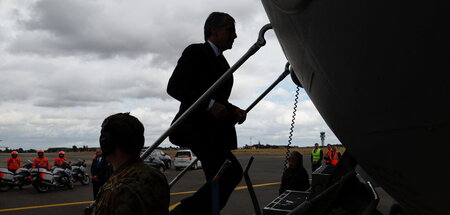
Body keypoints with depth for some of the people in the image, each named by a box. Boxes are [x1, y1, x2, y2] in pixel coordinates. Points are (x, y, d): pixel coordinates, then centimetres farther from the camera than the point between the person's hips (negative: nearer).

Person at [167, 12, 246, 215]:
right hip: (197, 128, -9)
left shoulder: (221, 62, 23)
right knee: (232, 172, -20)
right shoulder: (196, 51, -3)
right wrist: (210, 104, -23)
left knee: (219, 182, 7)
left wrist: (233, 111, 9)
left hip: (215, 131, 9)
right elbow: (174, 86, -14)